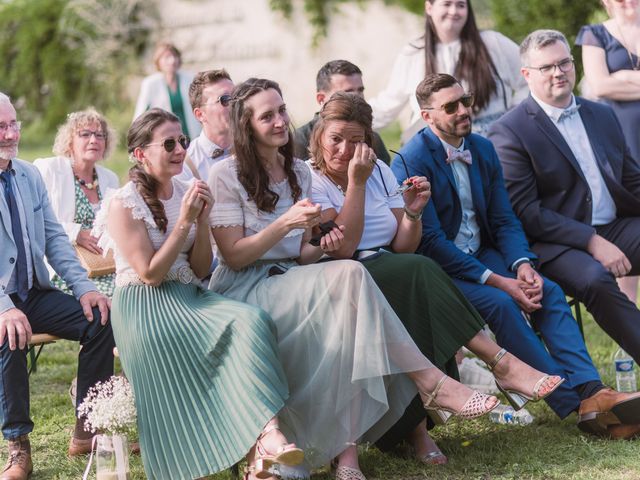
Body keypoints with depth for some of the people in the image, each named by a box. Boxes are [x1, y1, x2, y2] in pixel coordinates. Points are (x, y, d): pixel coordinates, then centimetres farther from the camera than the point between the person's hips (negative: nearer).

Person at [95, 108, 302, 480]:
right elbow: (150, 274, -13)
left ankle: (266, 435, -44)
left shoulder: (187, 194, 11)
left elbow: (200, 270, 10)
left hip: (189, 297, 5)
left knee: (252, 322, -27)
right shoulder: (123, 204, -5)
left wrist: (203, 220, -5)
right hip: (144, 307, -5)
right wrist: (185, 221, -15)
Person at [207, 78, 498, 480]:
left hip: (289, 282, 6)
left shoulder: (299, 172, 15)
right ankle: (433, 384, -27)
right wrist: (285, 223, -21)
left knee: (343, 327, -31)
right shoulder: (226, 176, -3)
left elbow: (299, 254, 15)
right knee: (349, 275, -31)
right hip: (244, 291, -6)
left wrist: (321, 247, -9)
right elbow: (234, 256, -9)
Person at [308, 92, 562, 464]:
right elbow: (342, 248, -15)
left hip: (391, 275, 5)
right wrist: (356, 183, -15)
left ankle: (415, 425, -32)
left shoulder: (379, 171, 13)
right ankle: (502, 363, -28)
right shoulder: (310, 179, -3)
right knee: (418, 271, -31)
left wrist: (413, 212, -9)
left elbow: (403, 247, 10)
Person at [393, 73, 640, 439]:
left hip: (483, 256, 6)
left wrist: (522, 264, -14)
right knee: (500, 303, -30)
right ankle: (574, 402, -29)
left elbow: (504, 220, 8)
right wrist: (495, 280, -24)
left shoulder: (483, 148, 8)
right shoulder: (412, 161, -13)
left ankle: (592, 393, -31)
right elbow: (430, 241, -19)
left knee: (549, 291, -18)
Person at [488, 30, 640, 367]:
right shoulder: (510, 133, -5)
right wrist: (591, 242, -19)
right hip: (558, 243, -6)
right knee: (595, 279, -35)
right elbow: (524, 212, -12)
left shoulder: (602, 115, 16)